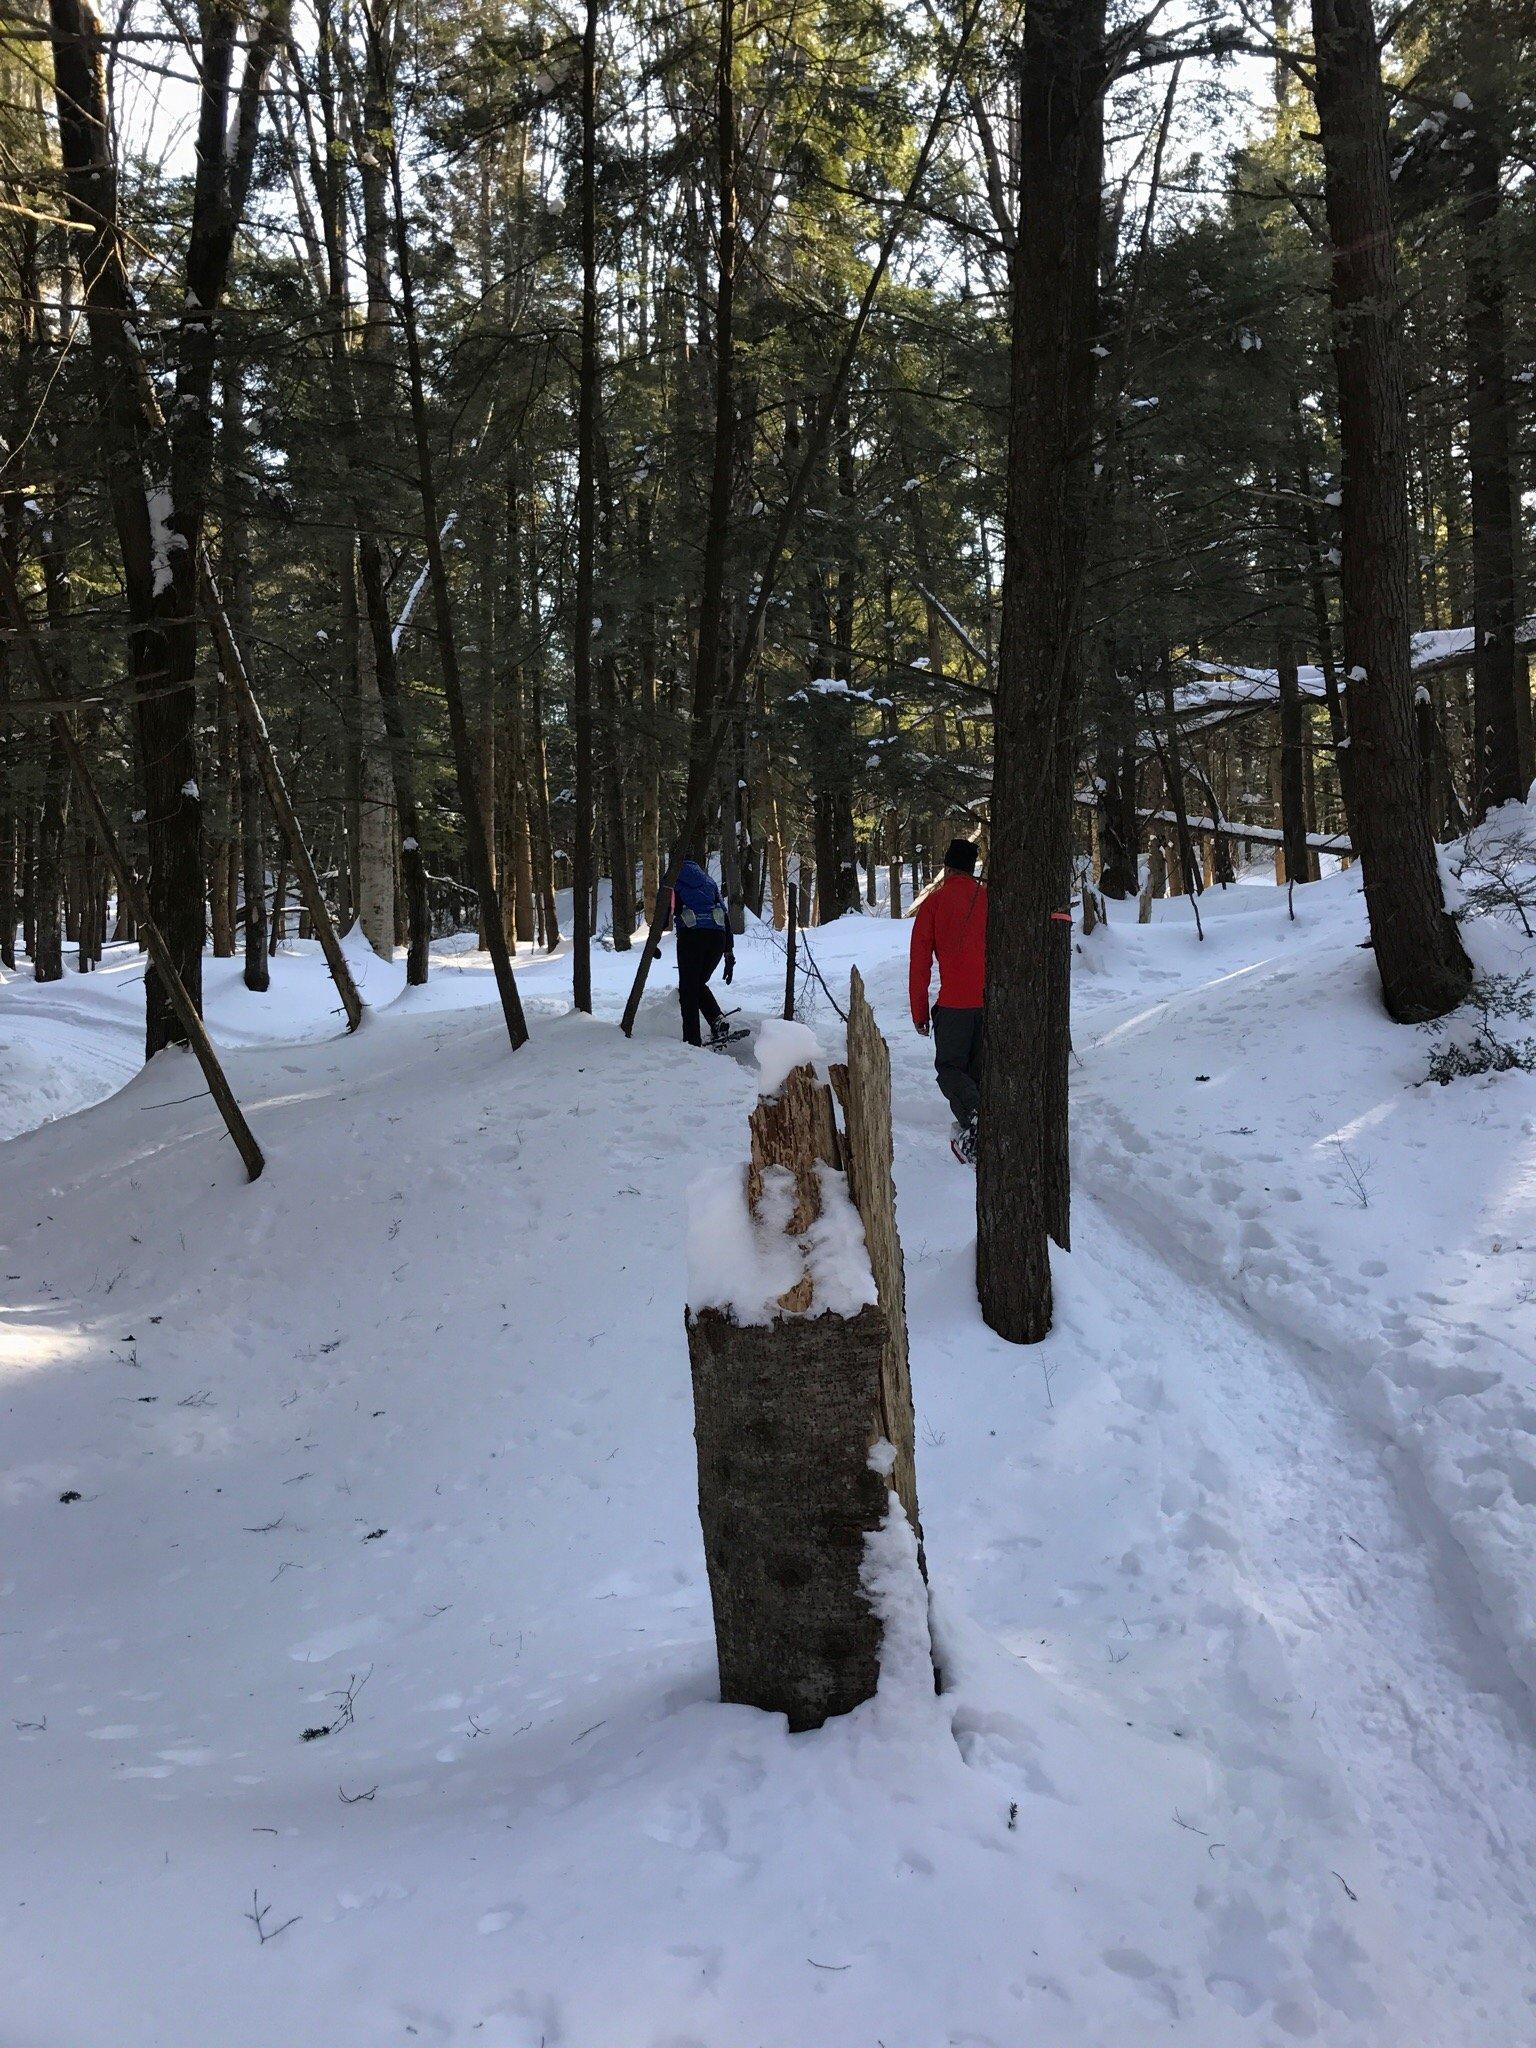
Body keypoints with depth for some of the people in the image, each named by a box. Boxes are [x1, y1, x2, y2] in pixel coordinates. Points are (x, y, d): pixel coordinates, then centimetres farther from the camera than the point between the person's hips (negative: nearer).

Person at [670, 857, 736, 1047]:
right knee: (700, 983, 23)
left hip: (691, 936, -4)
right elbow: (726, 916, 21)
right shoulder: (709, 881, 27)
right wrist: (729, 953, 20)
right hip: (718, 937, 4)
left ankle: (693, 1041, -2)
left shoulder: (673, 882, 17)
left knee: (688, 990, 5)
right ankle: (717, 1021, 2)